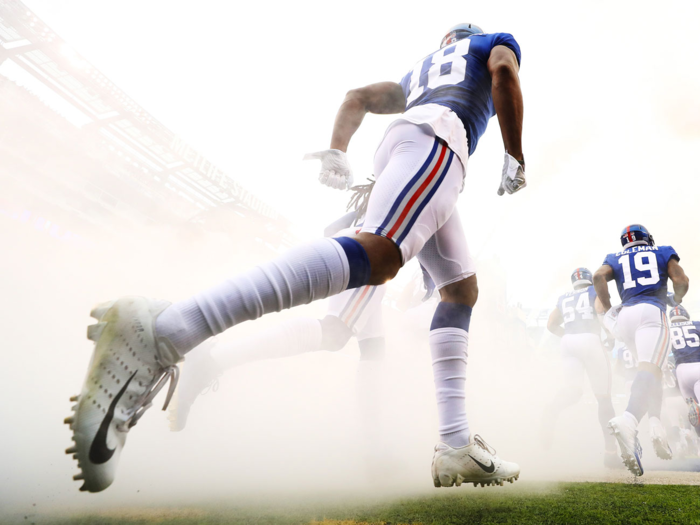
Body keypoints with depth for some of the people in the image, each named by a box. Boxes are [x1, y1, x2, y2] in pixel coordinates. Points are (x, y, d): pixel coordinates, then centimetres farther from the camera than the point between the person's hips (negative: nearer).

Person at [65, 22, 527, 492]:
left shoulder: (420, 70, 45)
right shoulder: (495, 42, 30)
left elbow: (357, 97, 30)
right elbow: (505, 70, 4)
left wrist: (337, 151, 15)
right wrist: (516, 158, 7)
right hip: (437, 136, -7)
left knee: (462, 288, 11)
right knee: (378, 255, -33)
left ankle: (456, 446, -1)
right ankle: (165, 329, -47)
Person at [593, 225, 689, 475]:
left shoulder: (616, 258, 22)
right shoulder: (663, 252, 21)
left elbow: (599, 277, 1)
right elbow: (681, 281, 7)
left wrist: (609, 309, 8)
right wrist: (677, 298, 28)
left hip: (625, 314, 4)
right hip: (652, 312, -4)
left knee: (651, 369, 22)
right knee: (649, 370, -22)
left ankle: (656, 425, 8)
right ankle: (628, 420, -48)